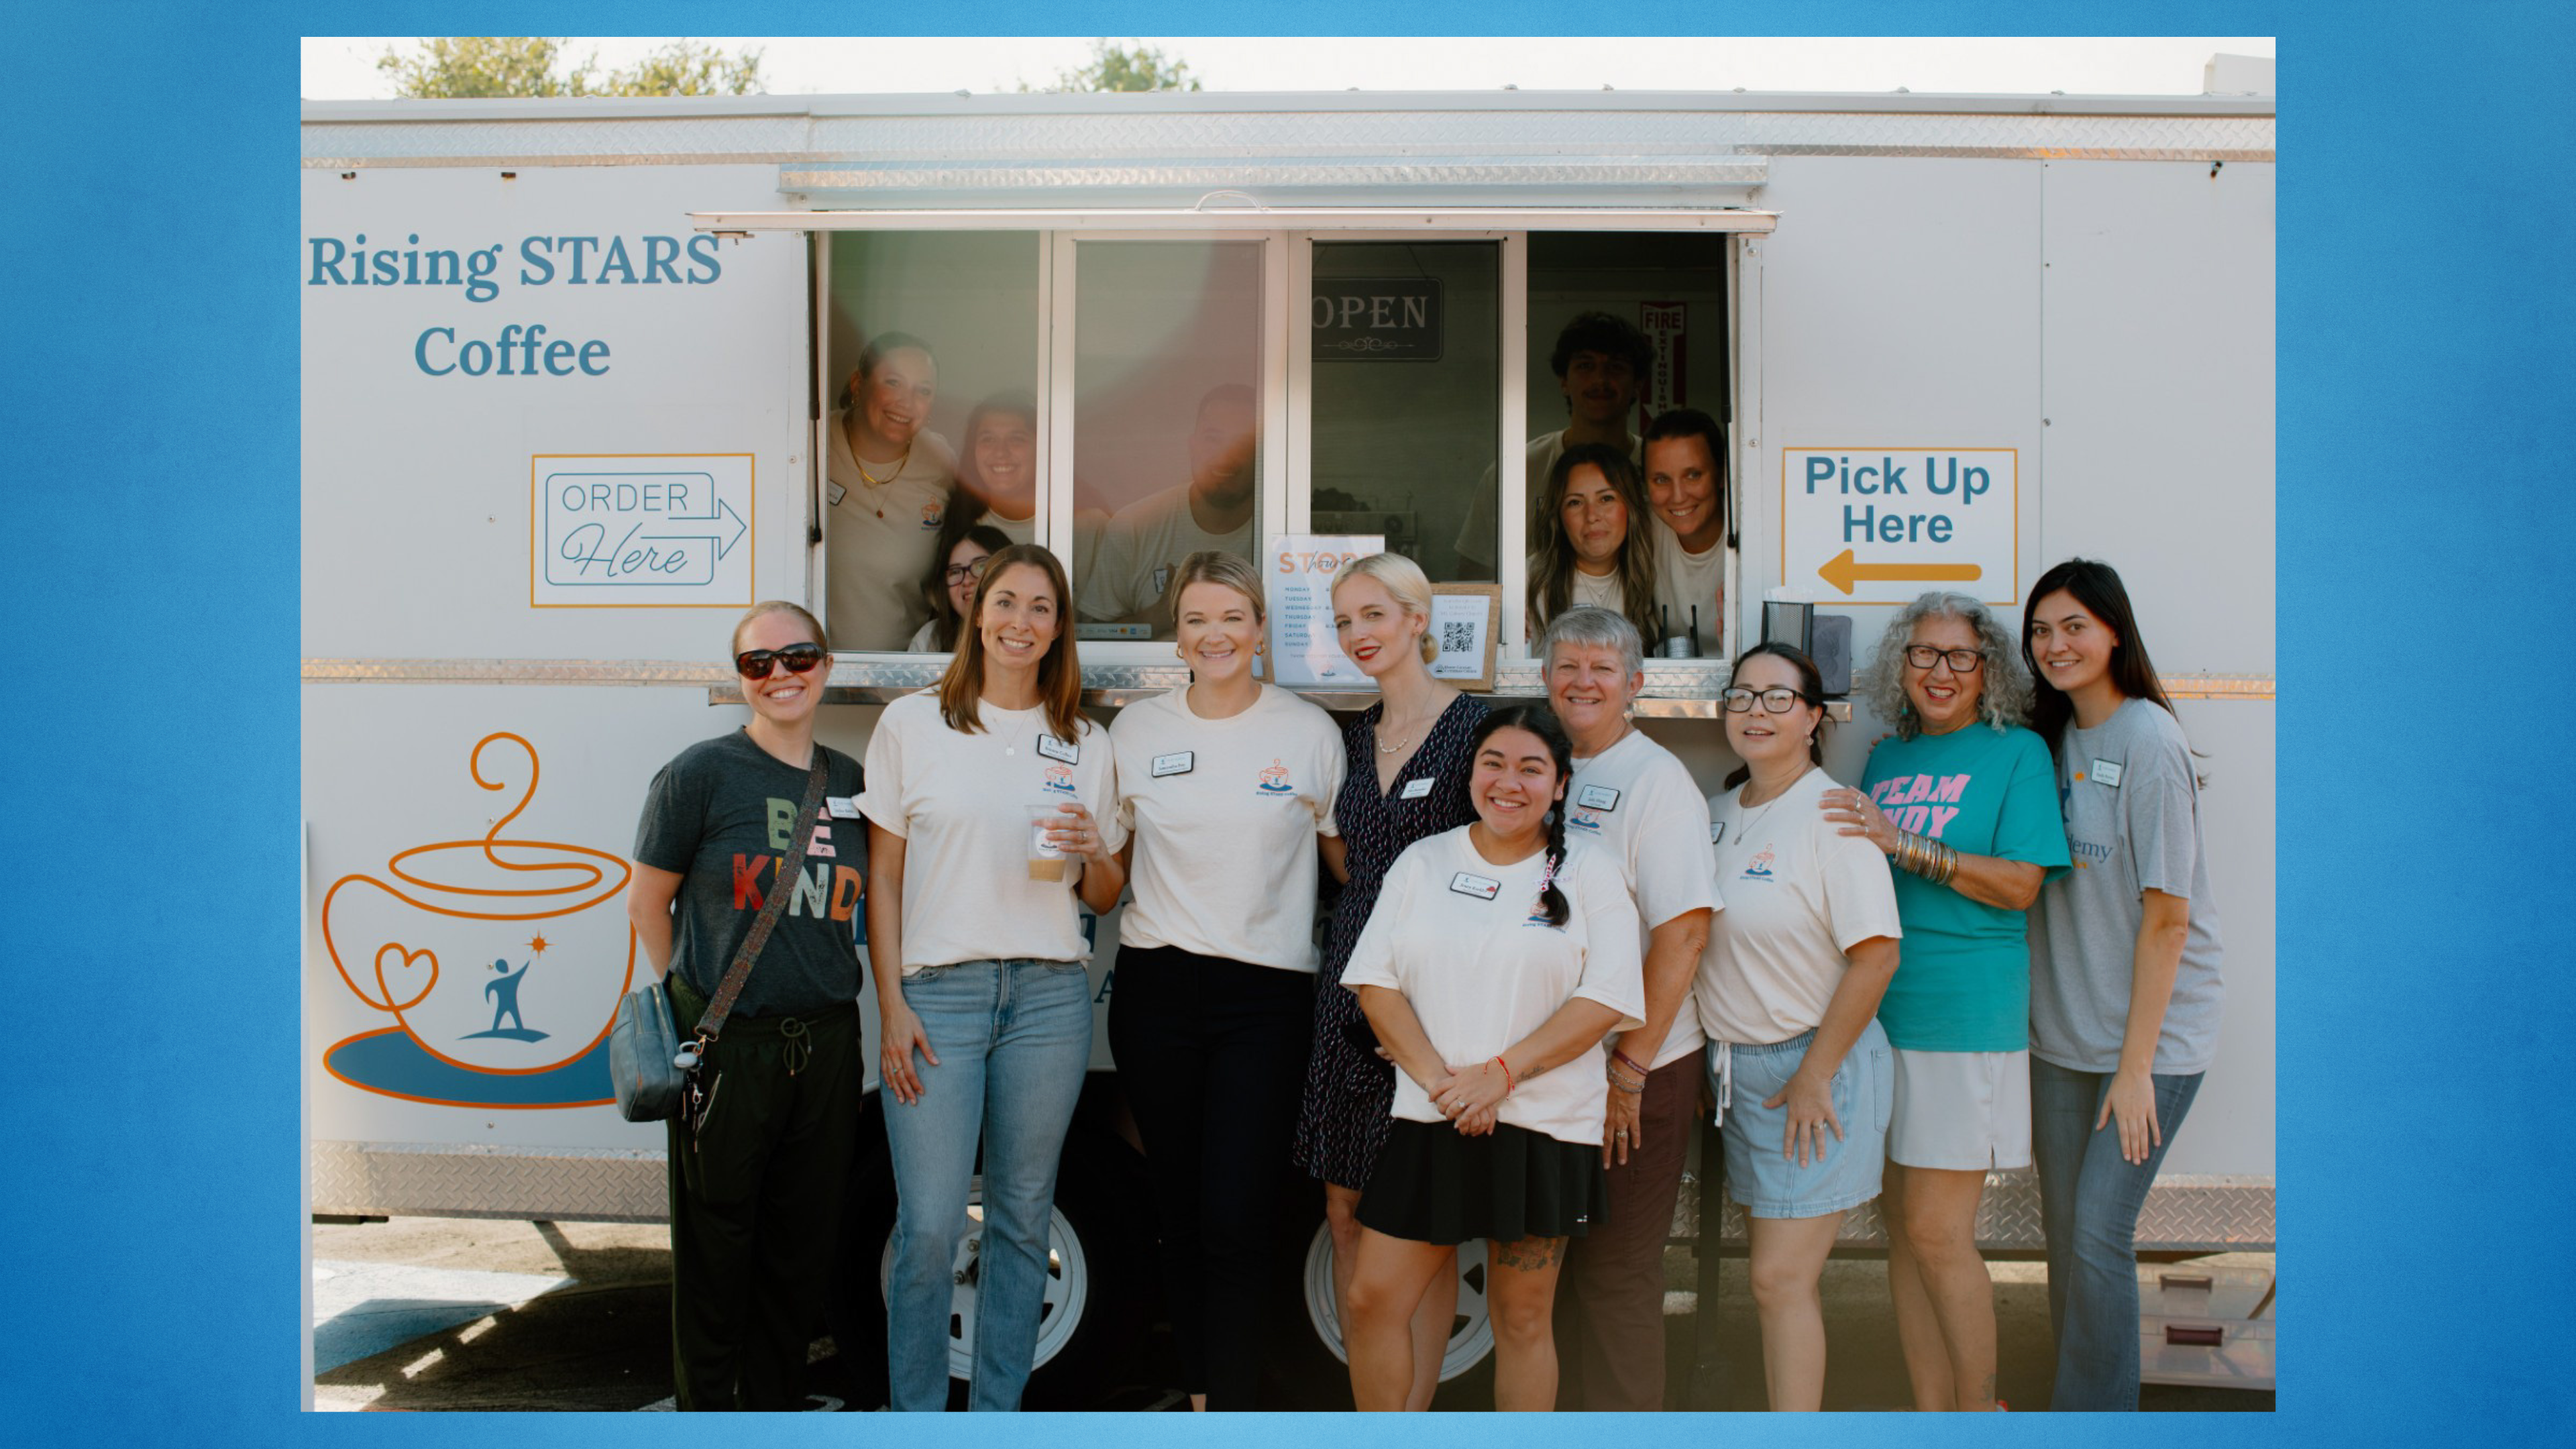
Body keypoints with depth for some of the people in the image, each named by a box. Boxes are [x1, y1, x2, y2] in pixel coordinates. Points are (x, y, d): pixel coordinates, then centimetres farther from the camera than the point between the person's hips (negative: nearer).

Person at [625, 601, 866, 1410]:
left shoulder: (850, 782, 8)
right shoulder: (701, 774, -4)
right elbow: (647, 901, 3)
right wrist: (690, 1003, 3)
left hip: (825, 1047, 4)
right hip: (725, 1047, -4)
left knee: (803, 1245, 12)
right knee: (717, 1245, 6)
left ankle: (779, 1404, 28)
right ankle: (707, 1406, 23)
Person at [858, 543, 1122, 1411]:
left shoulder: (1085, 746, 11)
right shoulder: (912, 724, 4)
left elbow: (1107, 895, 15)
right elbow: (882, 879, 3)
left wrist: (1092, 852, -7)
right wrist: (892, 1008, -4)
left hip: (1050, 992, 3)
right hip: (938, 989, -2)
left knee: (1024, 1219, 8)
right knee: (929, 1225, -6)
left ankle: (998, 1413, 21)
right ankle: (915, 1418, 12)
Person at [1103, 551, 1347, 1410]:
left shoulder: (1309, 732, 4)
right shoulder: (1136, 730, 8)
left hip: (1267, 993, -2)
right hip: (1157, 986, 2)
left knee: (1238, 1221, -9)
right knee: (1178, 1211, 9)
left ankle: (1230, 1405, 3)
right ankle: (1199, 1392, 23)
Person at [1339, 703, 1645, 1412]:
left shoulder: (1588, 871, 1)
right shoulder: (1423, 861, 9)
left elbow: (1609, 1000, -7)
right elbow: (1375, 981, 2)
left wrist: (1501, 1073, -15)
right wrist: (1436, 1078, -11)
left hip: (1542, 1124, -2)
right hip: (1429, 1119, 3)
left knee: (1522, 1318, 6)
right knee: (1372, 1299, 2)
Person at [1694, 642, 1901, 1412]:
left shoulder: (1830, 814, -13)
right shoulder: (1720, 811, 9)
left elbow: (1876, 954, -19)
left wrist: (1813, 1077, -16)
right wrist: (1717, 1060, 10)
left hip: (1817, 1065, -7)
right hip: (1737, 1067, 7)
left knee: (1781, 1280, -7)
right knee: (1774, 1275, 13)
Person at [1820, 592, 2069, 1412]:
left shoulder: (2016, 752, -1)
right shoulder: (1886, 759, 15)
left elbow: (2019, 885, -10)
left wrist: (1906, 846, -18)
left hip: (1967, 1019, -5)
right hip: (1879, 1011, 5)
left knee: (1937, 1234, -5)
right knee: (1902, 1229, 10)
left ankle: (1978, 1410, 13)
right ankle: (1929, 1410, 21)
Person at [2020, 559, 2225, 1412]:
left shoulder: (2148, 741, -14)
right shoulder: (2053, 736, 9)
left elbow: (2167, 915, -15)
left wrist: (2136, 1064, -16)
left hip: (2151, 1034, -7)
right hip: (2063, 1030, 7)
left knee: (2098, 1235, -7)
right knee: (2064, 1231, 10)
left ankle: (2095, 1414, 8)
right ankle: (2080, 1389, 24)